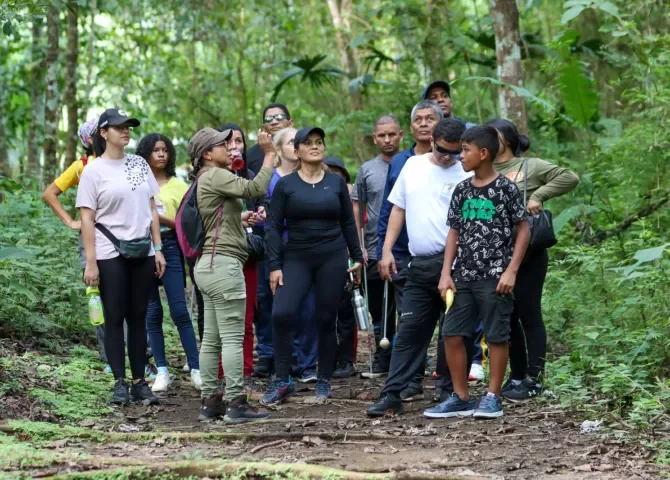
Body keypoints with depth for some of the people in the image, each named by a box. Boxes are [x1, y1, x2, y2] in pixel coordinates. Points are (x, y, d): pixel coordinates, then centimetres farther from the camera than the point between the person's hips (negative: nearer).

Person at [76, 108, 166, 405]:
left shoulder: (140, 164, 9)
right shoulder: (94, 171, -4)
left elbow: (152, 209, 13)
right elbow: (87, 220, -7)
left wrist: (158, 249, 6)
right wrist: (90, 263, -13)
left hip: (142, 252, 4)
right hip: (111, 254, -4)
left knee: (138, 317, 6)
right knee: (115, 318, -1)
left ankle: (139, 381, 8)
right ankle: (120, 383, 1)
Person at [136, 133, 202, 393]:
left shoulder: (177, 185, 4)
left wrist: (160, 216, -15)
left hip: (169, 247, -2)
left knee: (179, 311, -6)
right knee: (152, 312, 3)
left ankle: (196, 369, -3)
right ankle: (162, 371, 8)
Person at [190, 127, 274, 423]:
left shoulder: (206, 181, 21)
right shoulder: (215, 176, -9)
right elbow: (256, 188, -19)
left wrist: (242, 218, 29)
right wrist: (269, 154, -13)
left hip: (210, 265, 10)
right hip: (224, 264, -10)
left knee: (211, 338, 9)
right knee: (233, 337, -9)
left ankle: (210, 402, 10)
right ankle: (236, 404, -10)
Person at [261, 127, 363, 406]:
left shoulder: (336, 183, 7)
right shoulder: (285, 185, 2)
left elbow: (348, 223, 13)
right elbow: (274, 226, 0)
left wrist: (357, 257, 10)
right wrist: (274, 266, -6)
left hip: (333, 258, 1)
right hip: (296, 258, -1)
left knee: (326, 320, 3)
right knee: (281, 313, -17)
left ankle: (324, 382, 16)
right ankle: (282, 381, -7)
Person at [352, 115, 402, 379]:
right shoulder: (367, 170, 7)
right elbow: (356, 208, 10)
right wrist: (358, 246, 2)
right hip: (374, 252, 2)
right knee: (380, 311, 9)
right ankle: (382, 360, 17)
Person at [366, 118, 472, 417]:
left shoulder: (466, 175, -2)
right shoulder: (413, 166, 11)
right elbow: (398, 208, 17)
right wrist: (387, 249, 10)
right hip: (420, 265, 5)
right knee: (409, 331, 4)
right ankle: (392, 396, 3)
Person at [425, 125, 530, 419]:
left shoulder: (506, 189, -6)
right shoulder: (462, 191, 9)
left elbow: (523, 230, -3)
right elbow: (454, 232, 14)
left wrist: (511, 271, -10)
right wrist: (446, 273, 5)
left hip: (495, 278, -5)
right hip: (463, 276, 6)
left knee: (496, 337, 1)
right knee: (452, 334, 2)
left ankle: (492, 398, 10)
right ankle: (461, 398, 10)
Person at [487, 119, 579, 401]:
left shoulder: (530, 167, -2)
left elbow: (570, 178, -9)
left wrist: (539, 196, -15)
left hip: (529, 256, -5)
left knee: (529, 316, -1)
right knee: (507, 318, 10)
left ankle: (534, 379, 3)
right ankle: (517, 376, 19)